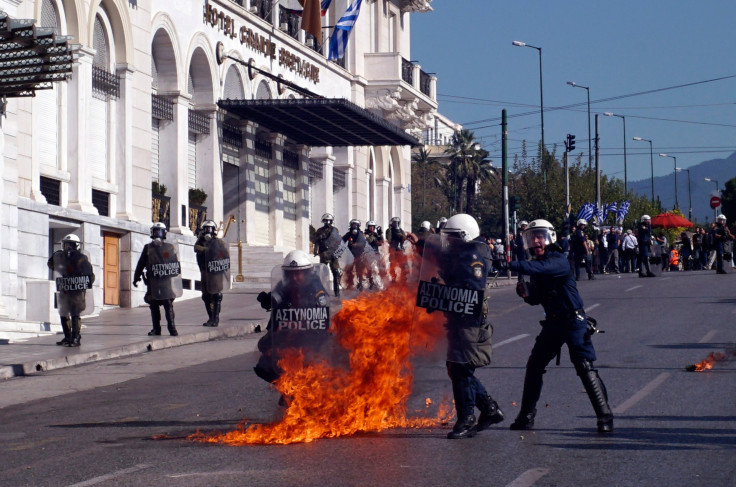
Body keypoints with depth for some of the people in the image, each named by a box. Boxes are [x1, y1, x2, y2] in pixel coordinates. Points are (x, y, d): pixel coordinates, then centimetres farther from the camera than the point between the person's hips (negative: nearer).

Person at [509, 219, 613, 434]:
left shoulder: (558, 261, -16)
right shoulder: (536, 264, 7)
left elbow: (538, 268, -37)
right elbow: (536, 299, 12)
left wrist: (511, 265, -42)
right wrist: (525, 292, -9)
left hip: (573, 321, -8)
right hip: (552, 323, 8)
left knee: (585, 367, -13)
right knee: (534, 366, 6)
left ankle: (605, 417, -10)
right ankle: (526, 416, 17)